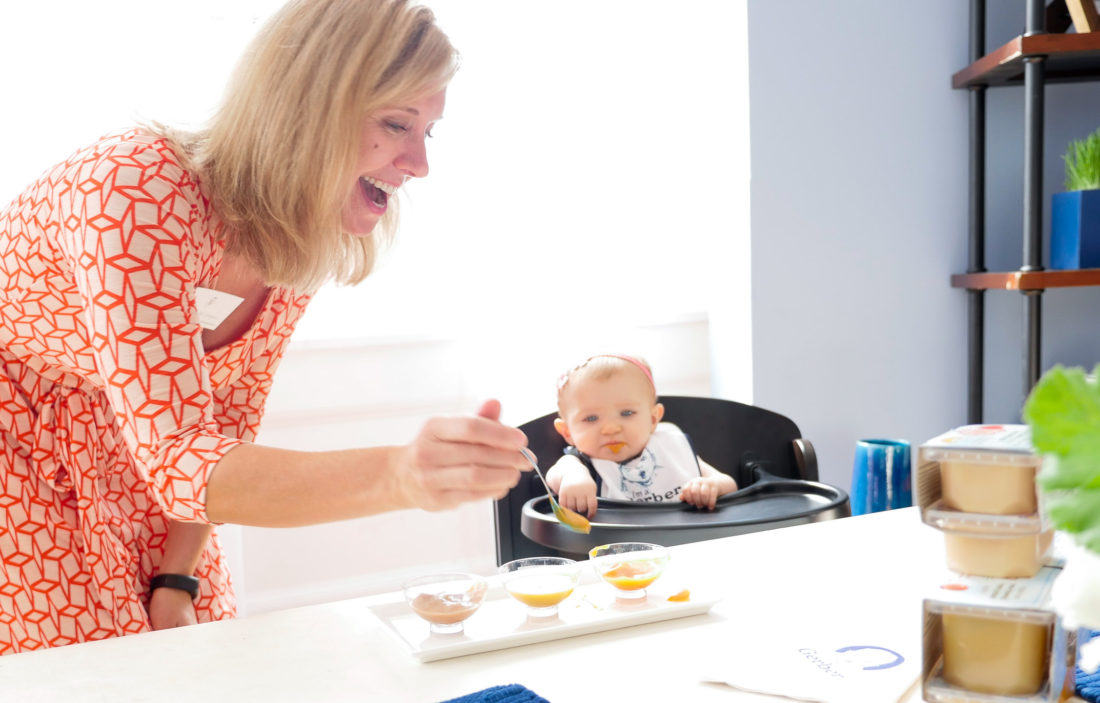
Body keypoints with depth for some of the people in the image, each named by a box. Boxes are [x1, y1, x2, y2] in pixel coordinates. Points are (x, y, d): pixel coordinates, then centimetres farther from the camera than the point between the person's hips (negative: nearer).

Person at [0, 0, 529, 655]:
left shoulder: (308, 244, -13)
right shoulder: (139, 189, -35)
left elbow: (228, 418, -2)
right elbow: (177, 460, -40)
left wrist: (177, 584, -8)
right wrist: (400, 476, -53)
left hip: (113, 448, 6)